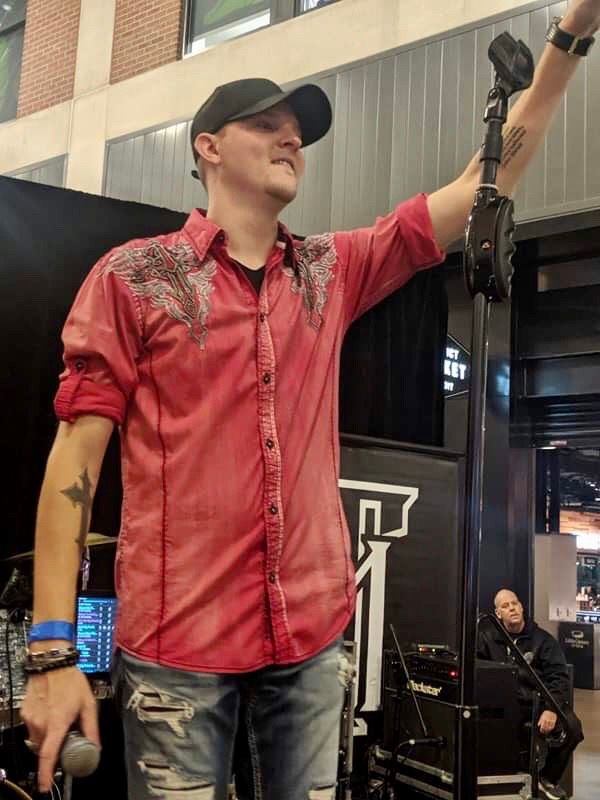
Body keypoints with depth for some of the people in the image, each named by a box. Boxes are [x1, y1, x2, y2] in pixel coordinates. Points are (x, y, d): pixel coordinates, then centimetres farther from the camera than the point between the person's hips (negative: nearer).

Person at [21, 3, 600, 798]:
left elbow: (486, 181, 9)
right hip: (178, 642, -3)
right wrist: (54, 650, -12)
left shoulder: (334, 271, 10)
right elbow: (76, 455, -6)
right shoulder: (133, 275, -2)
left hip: (311, 635, 4)